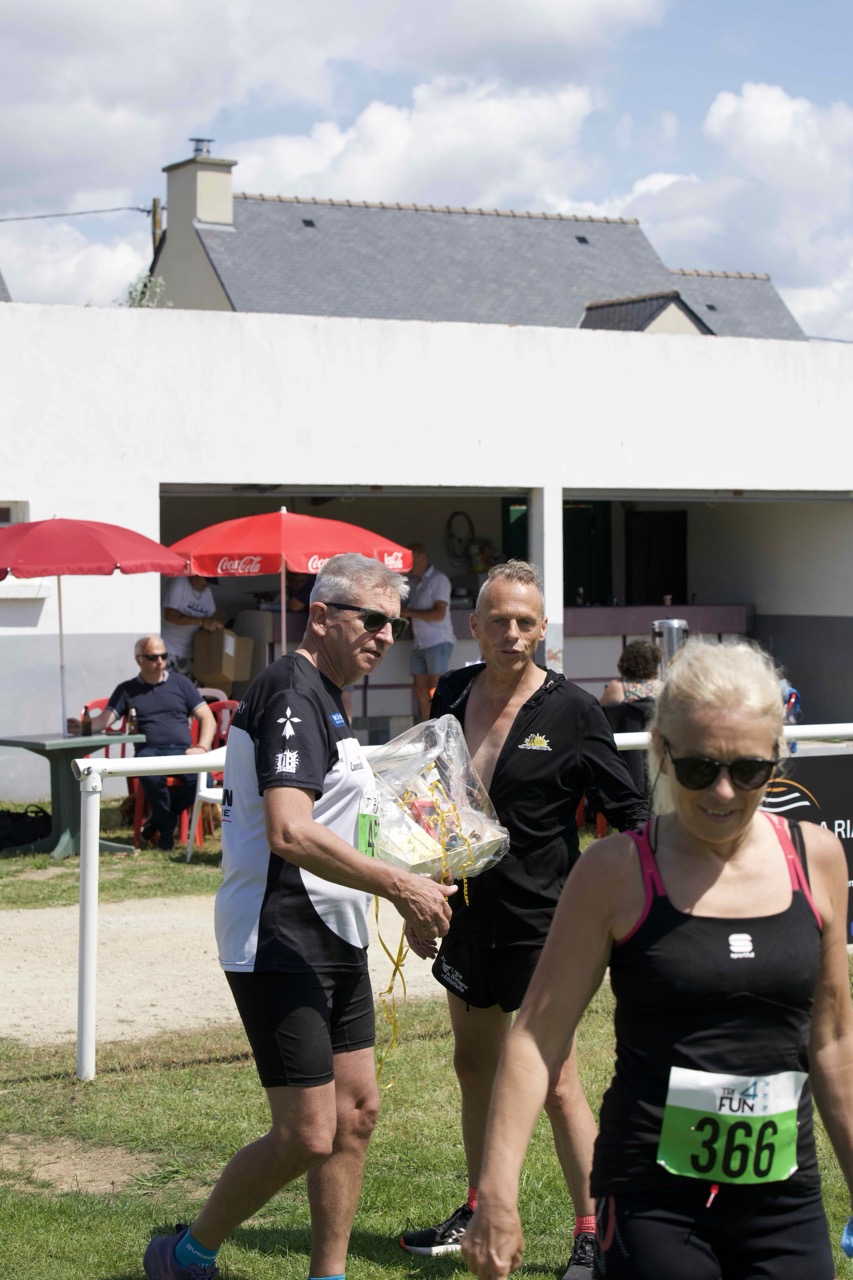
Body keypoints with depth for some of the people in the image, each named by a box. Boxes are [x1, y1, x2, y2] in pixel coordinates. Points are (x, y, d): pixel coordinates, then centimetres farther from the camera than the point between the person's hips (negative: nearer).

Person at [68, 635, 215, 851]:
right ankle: (166, 826, -10)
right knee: (151, 776, -39)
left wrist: (201, 748, -5)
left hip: (181, 751, 1)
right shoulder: (127, 690, 17)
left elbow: (207, 718, 13)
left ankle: (159, 820, -7)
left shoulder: (180, 683, 17)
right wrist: (84, 726, -18)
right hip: (149, 752, -1)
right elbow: (105, 719, 5)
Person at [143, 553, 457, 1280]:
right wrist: (400, 886, -22)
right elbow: (289, 834, -27)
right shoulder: (293, 694, -16)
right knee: (307, 1135, -7)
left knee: (357, 1112, 11)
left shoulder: (323, 699, 17)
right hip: (280, 943, -11)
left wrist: (408, 887, 16)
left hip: (333, 939, 11)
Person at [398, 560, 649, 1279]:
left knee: (555, 1084, -4)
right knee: (476, 1065, 17)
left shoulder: (571, 711, -11)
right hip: (469, 913, 6)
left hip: (540, 921, -6)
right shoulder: (453, 695, 4)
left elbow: (628, 810, -6)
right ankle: (479, 1213, 32)